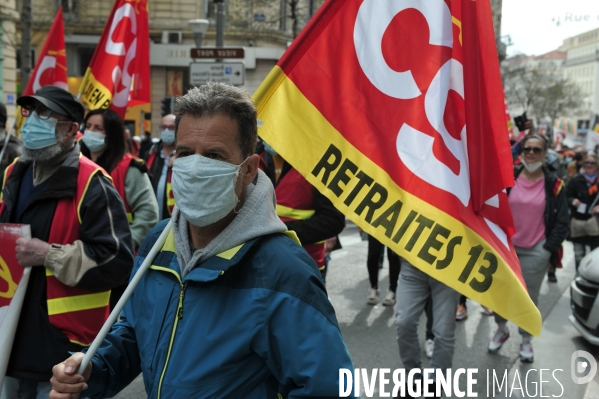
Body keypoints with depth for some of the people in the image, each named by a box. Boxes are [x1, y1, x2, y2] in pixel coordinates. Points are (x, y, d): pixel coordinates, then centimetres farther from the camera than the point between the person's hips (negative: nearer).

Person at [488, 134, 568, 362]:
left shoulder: (554, 184, -3)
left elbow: (562, 222, 0)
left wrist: (548, 249, -6)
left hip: (535, 252, -1)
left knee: (529, 298, 6)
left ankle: (526, 340, 24)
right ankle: (501, 329, 33)